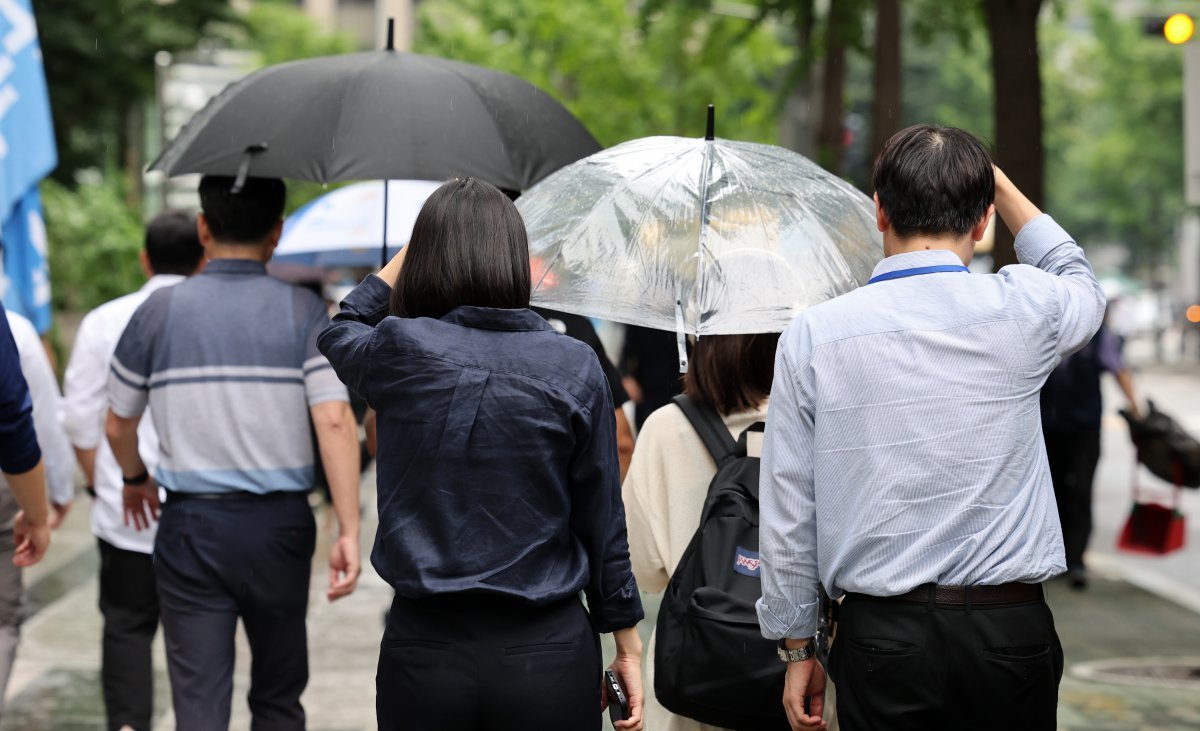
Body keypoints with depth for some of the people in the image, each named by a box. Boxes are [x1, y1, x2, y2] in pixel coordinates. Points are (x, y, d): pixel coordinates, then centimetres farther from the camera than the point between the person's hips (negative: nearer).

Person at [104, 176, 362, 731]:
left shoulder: (159, 310, 1)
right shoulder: (302, 311, -3)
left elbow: (117, 427, 9)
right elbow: (335, 422, -14)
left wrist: (136, 480, 30)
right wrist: (348, 531, -13)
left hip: (190, 524, 0)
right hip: (280, 522, 0)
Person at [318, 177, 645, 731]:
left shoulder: (400, 351, -7)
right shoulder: (576, 367, -5)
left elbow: (339, 334, 18)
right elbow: (603, 520, 0)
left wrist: (426, 240, 25)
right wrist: (627, 645, 11)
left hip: (425, 658, 0)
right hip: (547, 656, 0)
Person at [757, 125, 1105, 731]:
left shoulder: (813, 333, -3)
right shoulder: (1021, 306, -3)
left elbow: (786, 514, 0)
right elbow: (1082, 288, 25)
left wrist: (797, 647, 11)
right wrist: (997, 182, 32)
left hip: (879, 635, 0)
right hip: (1011, 633, 0)